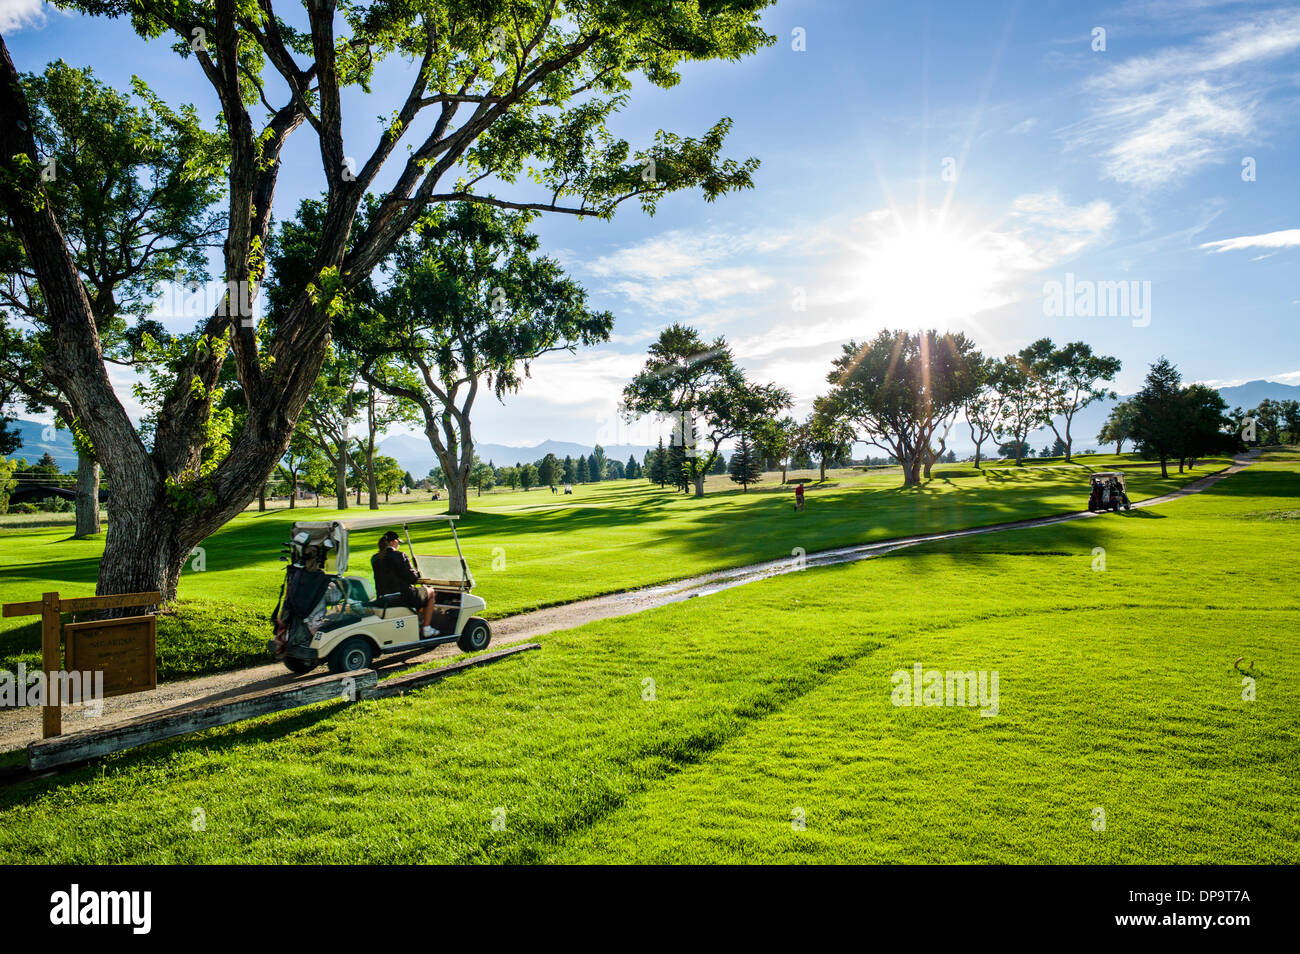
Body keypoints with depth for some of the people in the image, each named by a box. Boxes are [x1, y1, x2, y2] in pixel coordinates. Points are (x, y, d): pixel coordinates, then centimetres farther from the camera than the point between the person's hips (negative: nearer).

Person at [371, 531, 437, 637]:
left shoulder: (375, 559, 4)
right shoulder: (399, 556, -18)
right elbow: (412, 578, -17)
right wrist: (418, 574, 6)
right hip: (402, 598, -8)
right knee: (430, 593, 19)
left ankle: (419, 623, 43)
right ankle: (426, 629, 15)